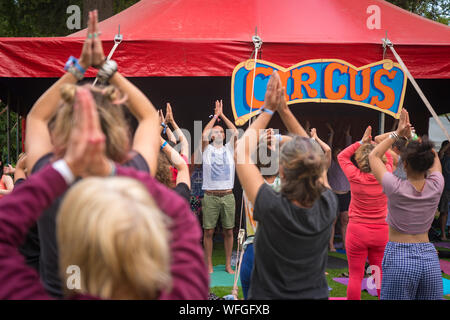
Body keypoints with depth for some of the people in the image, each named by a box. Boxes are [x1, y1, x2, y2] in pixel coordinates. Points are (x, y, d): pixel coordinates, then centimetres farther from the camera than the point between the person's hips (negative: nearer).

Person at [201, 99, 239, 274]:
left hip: (228, 195, 2)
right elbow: (203, 135, -10)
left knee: (228, 231, 5)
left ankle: (228, 264, 15)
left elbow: (235, 133, -2)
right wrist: (215, 116, -2)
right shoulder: (207, 149, 6)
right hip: (210, 196, -2)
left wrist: (222, 115, 2)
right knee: (208, 231, 0)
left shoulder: (229, 149, 11)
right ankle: (209, 265, 11)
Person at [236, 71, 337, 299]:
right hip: (315, 294, 3)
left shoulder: (271, 208, -28)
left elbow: (241, 152, -15)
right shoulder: (328, 207, -19)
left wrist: (268, 110, -7)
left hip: (268, 295, -3)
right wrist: (285, 111, 1)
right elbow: (312, 155, -2)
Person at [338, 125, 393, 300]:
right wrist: (372, 142, 12)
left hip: (357, 231, -2)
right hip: (381, 232, 2)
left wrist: (361, 142, 3)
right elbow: (388, 157, 15)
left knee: (355, 275, 4)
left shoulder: (355, 176, -13)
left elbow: (342, 156, 5)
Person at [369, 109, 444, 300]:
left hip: (399, 258, -3)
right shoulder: (436, 186, -4)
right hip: (429, 257, 4)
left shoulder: (396, 188, -13)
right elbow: (434, 158, 18)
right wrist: (411, 136, 20)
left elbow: (373, 156, 4)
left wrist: (397, 134, 7)